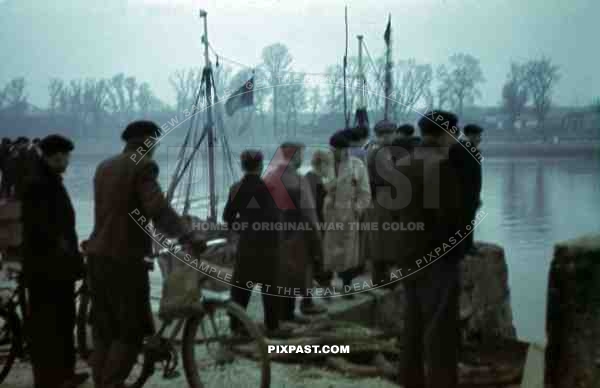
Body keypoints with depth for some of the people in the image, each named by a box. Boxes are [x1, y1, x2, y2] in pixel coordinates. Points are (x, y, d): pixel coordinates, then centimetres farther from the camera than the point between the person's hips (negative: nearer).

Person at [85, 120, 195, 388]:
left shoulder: (104, 166, 16)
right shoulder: (143, 165, -9)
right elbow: (158, 210, -23)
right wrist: (186, 235, -23)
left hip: (98, 255, 8)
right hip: (125, 259, -8)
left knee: (104, 330, 14)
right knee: (131, 331, 0)